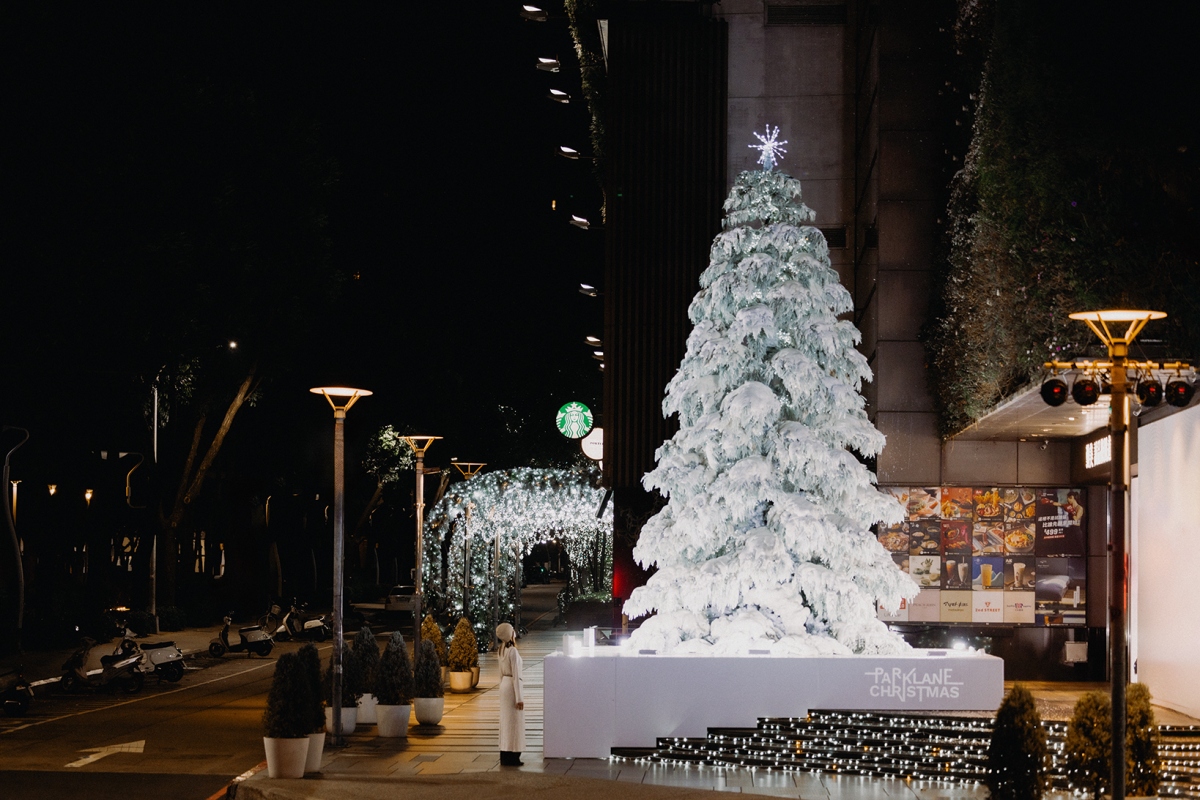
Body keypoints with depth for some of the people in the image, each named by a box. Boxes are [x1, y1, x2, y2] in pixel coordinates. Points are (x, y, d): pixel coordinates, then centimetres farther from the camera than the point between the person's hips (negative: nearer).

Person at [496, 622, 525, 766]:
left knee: (506, 722, 12)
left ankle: (505, 757, 16)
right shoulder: (513, 651, -18)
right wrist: (519, 697, -17)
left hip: (504, 685, 9)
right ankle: (511, 758, -1)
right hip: (512, 686, -9)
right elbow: (516, 675, -19)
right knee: (514, 723, -3)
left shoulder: (502, 650, 9)